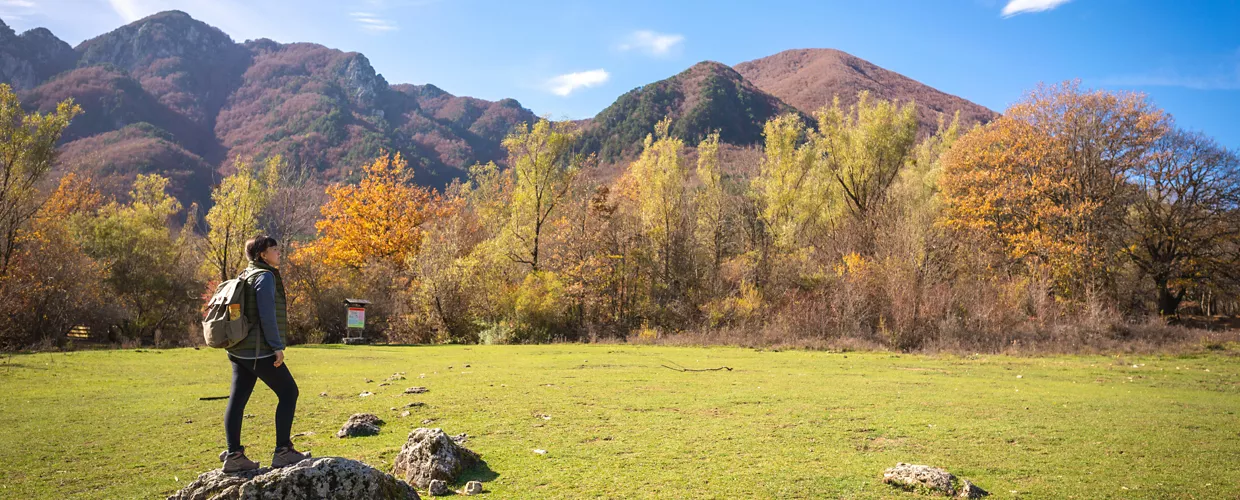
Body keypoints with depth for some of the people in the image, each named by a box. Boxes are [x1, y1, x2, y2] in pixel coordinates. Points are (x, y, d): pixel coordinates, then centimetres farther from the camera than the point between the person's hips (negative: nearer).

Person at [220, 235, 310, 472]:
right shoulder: (265, 276, -13)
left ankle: (233, 455, 10)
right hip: (259, 351, -10)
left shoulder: (246, 275, 16)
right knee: (288, 392, 0)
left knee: (237, 399, 8)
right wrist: (277, 346, -17)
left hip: (240, 350, 10)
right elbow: (267, 314, -20)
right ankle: (283, 451, 0)